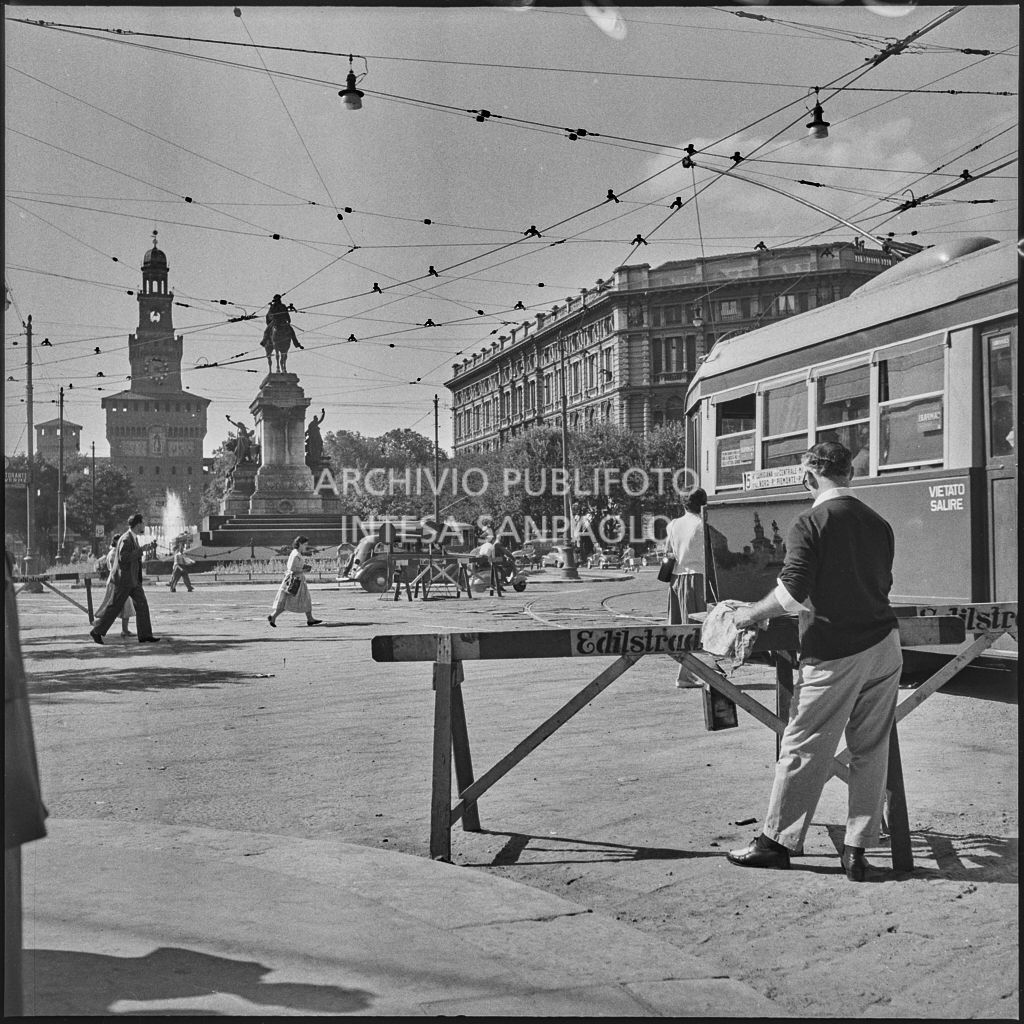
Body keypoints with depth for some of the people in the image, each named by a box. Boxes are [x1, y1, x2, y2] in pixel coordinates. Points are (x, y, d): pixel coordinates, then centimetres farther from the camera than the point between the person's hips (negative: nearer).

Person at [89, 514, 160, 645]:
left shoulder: (134, 538, 12)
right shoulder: (126, 539, -18)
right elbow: (123, 557, -26)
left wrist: (147, 550, 7)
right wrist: (141, 550, -24)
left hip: (134, 579, 9)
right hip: (124, 579, -9)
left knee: (142, 605, 4)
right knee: (114, 607, -1)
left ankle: (145, 635, 6)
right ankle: (96, 631, 10)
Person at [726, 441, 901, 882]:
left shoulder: (809, 523, -11)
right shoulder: (878, 523, 9)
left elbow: (792, 593, -17)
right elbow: (882, 585, 16)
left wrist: (752, 614, -3)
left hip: (833, 655, -5)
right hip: (884, 647, 6)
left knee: (803, 751, 5)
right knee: (871, 750, 10)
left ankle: (776, 841, 15)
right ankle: (858, 849, 15)